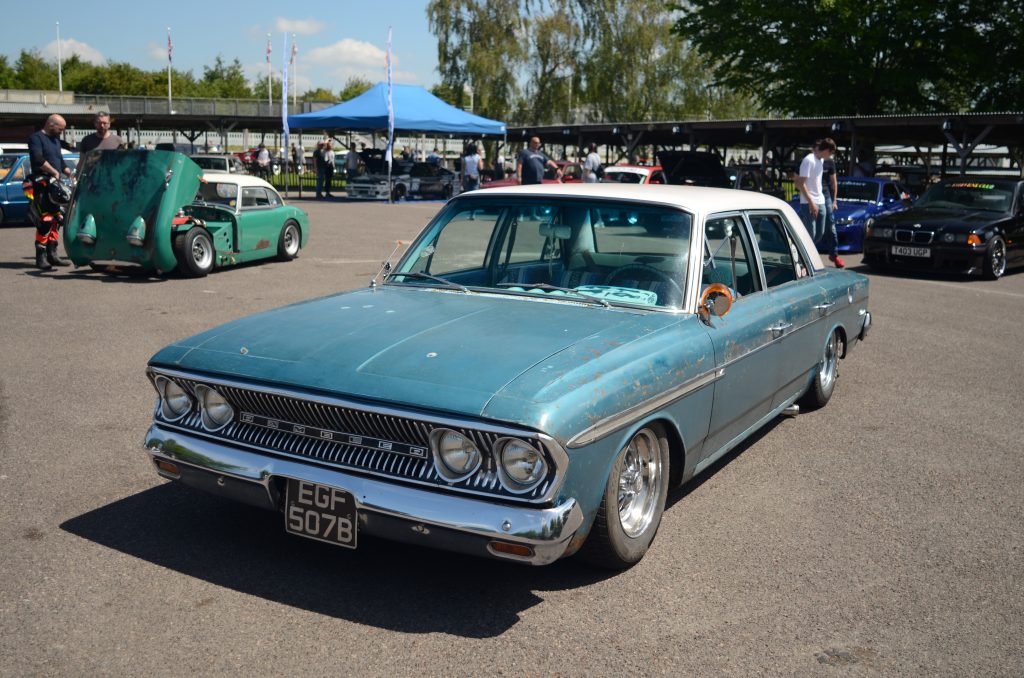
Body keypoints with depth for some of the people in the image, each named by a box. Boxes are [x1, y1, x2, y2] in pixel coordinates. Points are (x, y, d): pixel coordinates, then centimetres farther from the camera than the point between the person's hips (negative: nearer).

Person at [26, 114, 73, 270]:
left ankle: (52, 255, 18)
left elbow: (61, 162, 27)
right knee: (45, 222, -13)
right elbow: (38, 159, -20)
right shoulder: (36, 138, -5)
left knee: (54, 221, 11)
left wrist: (71, 174, 14)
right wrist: (54, 172, -19)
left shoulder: (55, 141, 22)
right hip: (41, 185, -9)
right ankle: (41, 258, -12)